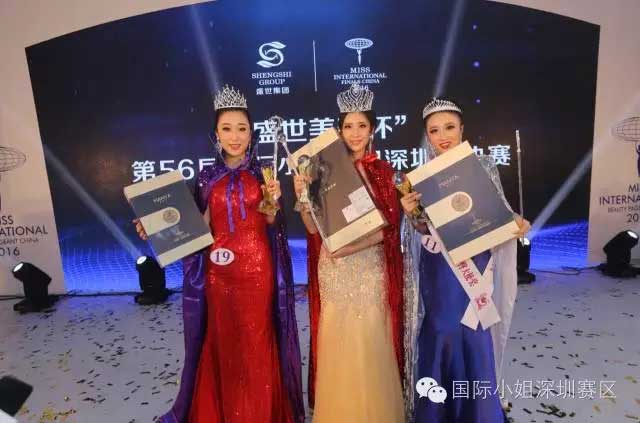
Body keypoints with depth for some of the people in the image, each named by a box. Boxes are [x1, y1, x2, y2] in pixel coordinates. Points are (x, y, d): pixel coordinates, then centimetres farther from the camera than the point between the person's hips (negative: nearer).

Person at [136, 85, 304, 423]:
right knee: (224, 340, 13)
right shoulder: (208, 177, 3)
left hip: (257, 266, -1)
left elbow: (271, 223, -3)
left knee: (256, 340, 9)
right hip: (220, 270, 2)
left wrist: (273, 202, -21)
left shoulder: (263, 173, 0)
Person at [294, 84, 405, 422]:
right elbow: (313, 228, -1)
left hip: (370, 266, -1)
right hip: (333, 268, 1)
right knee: (337, 343, 7)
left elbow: (390, 227, -4)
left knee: (371, 342, 5)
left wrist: (354, 245, -16)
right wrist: (302, 196, -17)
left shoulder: (384, 172, 3)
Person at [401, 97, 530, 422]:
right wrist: (411, 215, -19)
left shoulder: (484, 166, -2)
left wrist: (516, 224, -17)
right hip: (438, 274, 1)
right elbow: (425, 230, 1)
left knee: (475, 342, 7)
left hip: (475, 269, 0)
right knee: (439, 336, 10)